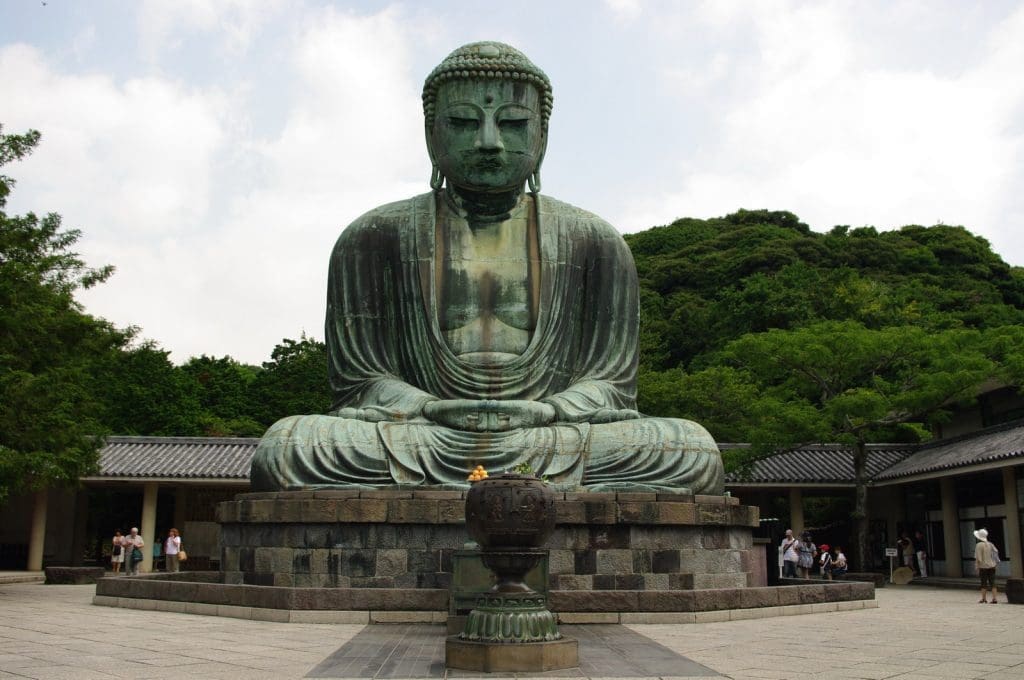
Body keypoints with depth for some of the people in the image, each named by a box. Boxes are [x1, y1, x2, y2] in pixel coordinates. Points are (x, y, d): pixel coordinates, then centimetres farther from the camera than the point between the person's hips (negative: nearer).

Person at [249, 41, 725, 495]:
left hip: (556, 448, 1)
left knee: (695, 452, -26)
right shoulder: (372, 238, 9)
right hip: (420, 444, 0)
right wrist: (435, 410, -16)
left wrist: (542, 412, -16)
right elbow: (358, 382, 5)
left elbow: (610, 384, 6)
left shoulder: (594, 243, 11)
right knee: (283, 448, -28)